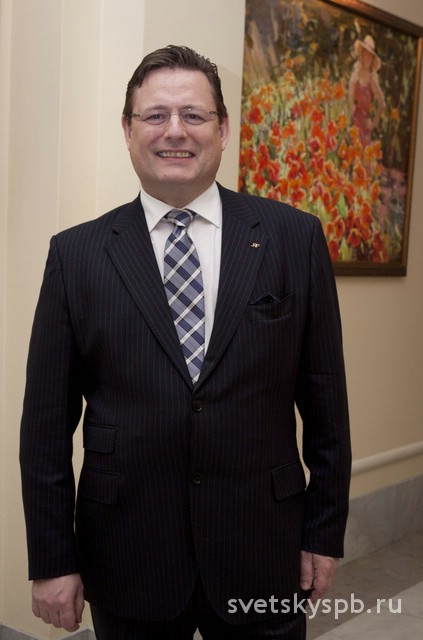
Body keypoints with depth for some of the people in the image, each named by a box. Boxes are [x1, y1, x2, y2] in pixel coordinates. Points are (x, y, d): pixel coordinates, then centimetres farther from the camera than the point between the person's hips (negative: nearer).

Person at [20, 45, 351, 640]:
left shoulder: (294, 238, -2)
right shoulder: (76, 253, -2)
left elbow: (325, 401, 1)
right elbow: (46, 423, -1)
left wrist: (324, 534, 2)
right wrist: (51, 561, -1)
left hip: (264, 556, 0)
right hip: (127, 563, 0)